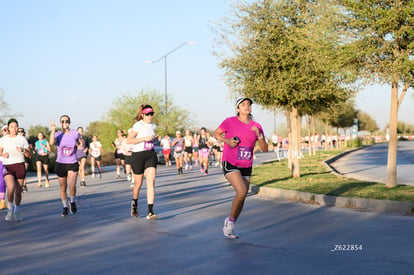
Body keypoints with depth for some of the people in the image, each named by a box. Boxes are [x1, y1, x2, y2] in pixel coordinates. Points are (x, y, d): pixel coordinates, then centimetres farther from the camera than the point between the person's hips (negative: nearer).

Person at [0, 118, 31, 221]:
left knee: (18, 191, 4)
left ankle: (17, 211, 23)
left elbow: (29, 155, 6)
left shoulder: (22, 139, 5)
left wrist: (23, 150, -14)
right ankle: (10, 208, -1)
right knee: (11, 188, -22)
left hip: (20, 166, 1)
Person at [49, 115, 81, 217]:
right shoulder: (57, 134, -4)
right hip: (60, 164, 1)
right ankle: (65, 207, 27)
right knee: (63, 188, 9)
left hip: (73, 164, -1)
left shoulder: (75, 133, -1)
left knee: (72, 186, -16)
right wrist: (53, 129, -29)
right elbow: (52, 142, -27)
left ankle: (72, 202, 14)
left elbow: (81, 143, 20)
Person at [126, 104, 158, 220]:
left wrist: (154, 139, 14)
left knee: (151, 183, -11)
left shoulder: (153, 126, 11)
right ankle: (134, 203, 40)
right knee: (138, 183, 9)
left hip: (151, 155, 4)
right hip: (138, 155, -4)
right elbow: (128, 140, -18)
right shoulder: (138, 125, -10)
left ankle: (150, 212, -14)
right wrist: (144, 138, -23)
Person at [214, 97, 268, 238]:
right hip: (230, 165, -5)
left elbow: (265, 149, 3)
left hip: (246, 167, 5)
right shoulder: (230, 122, -6)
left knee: (242, 198, 6)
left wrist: (259, 135, -14)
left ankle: (229, 227, 26)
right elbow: (216, 134, 8)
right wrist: (227, 140, -11)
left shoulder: (256, 127, 4)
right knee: (242, 192, -23)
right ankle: (230, 220, -1)